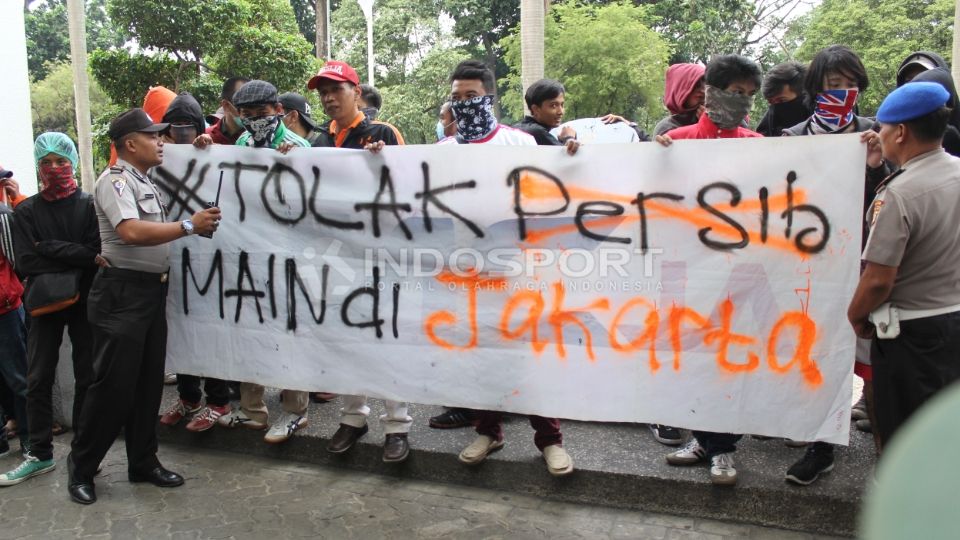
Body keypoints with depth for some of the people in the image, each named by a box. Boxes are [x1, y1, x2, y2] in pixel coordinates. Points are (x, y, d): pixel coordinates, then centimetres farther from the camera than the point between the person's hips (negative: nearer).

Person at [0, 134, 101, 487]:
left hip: (85, 301, -2)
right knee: (38, 380, 4)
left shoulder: (89, 205, -1)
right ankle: (40, 455, 15)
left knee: (87, 377, 4)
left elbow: (97, 253, -11)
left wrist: (50, 249, -15)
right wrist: (77, 256, -15)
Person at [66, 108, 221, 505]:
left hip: (152, 290, 9)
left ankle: (143, 462, 23)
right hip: (122, 293, -9)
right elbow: (132, 233, -27)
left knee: (149, 382, 12)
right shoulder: (115, 181, -12)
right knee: (113, 384, -2)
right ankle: (81, 467, 15)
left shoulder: (147, 182, 17)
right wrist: (189, 226, -27)